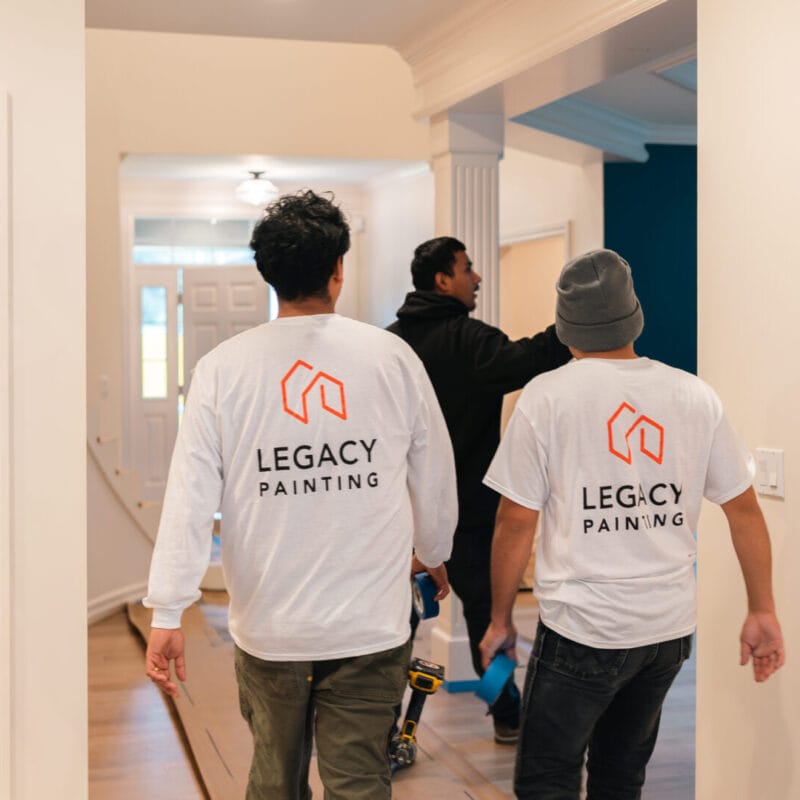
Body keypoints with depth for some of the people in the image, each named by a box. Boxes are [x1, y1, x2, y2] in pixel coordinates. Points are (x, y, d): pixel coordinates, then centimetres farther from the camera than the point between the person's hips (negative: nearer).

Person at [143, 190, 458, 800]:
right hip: (371, 624, -1)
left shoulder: (223, 368, -5)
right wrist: (434, 555, 22)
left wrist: (167, 612, -5)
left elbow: (190, 498, -8)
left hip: (269, 627, 1)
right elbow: (435, 479, 4)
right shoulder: (392, 357, -4)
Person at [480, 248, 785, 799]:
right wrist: (763, 612, 12)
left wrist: (501, 620, 3)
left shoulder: (548, 396, -9)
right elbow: (744, 507, 3)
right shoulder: (696, 396, 0)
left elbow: (517, 520, -8)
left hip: (582, 629, -4)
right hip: (671, 628, 5)